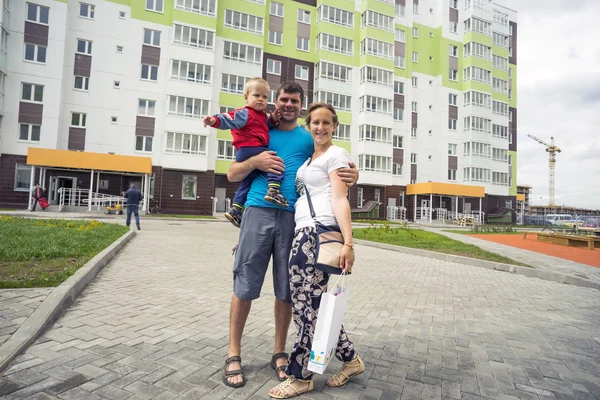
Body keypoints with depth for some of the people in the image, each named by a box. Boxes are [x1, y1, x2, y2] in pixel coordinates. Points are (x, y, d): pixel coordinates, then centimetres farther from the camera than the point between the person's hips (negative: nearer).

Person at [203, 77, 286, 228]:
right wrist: (214, 120, -36)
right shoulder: (244, 113, -6)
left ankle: (235, 209, 24)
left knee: (248, 180, 18)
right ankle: (273, 190, -28)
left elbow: (266, 127, 33)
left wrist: (273, 119, 12)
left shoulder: (262, 115, 22)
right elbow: (228, 119, -17)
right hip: (250, 149, -10)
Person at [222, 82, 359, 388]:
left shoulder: (309, 139, 15)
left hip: (293, 216, 1)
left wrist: (351, 175, -12)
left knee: (286, 290, 7)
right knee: (244, 285, 0)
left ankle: (279, 352, 24)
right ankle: (233, 354, 16)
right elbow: (232, 175, 12)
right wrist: (254, 161, -8)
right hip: (258, 212, 0)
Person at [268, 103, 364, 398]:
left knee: (306, 303, -3)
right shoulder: (309, 158, 25)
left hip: (319, 231, -9)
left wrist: (348, 243, -20)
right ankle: (350, 359, 26)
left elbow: (340, 201, -11)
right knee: (311, 302, 10)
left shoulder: (335, 154, 0)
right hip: (305, 232, 9)